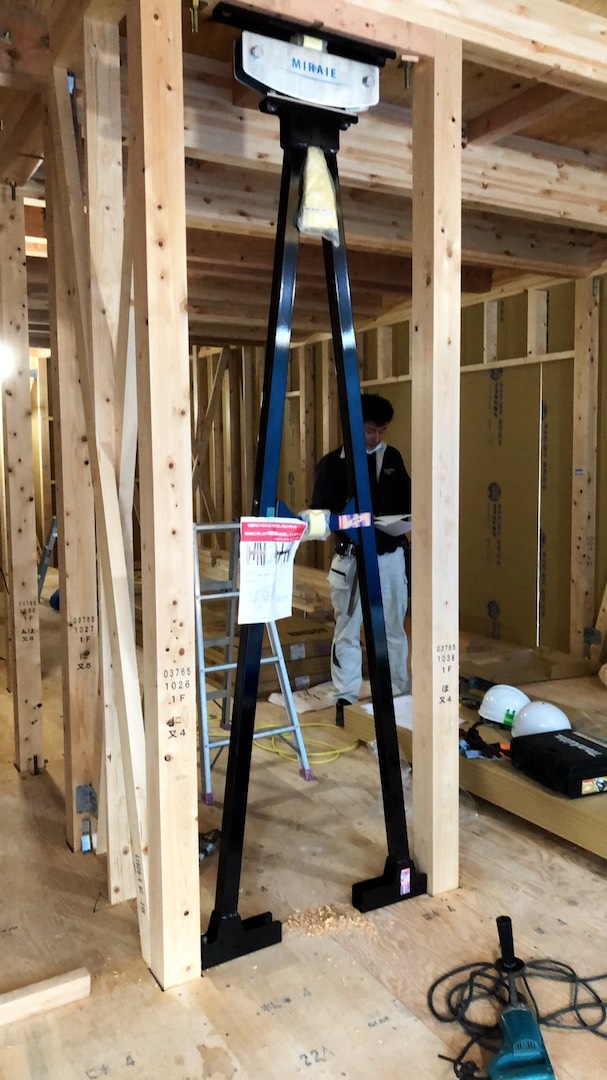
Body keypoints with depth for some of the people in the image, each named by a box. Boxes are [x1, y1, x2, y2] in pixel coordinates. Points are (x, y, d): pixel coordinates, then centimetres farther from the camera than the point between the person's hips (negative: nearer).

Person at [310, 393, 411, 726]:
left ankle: (399, 695, 26)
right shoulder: (332, 463, -5)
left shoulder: (392, 457, 7)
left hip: (390, 556, 4)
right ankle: (346, 699, 15)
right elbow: (320, 511, -9)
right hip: (351, 558, -3)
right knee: (347, 631, 4)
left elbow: (406, 501, 11)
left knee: (394, 629, 13)